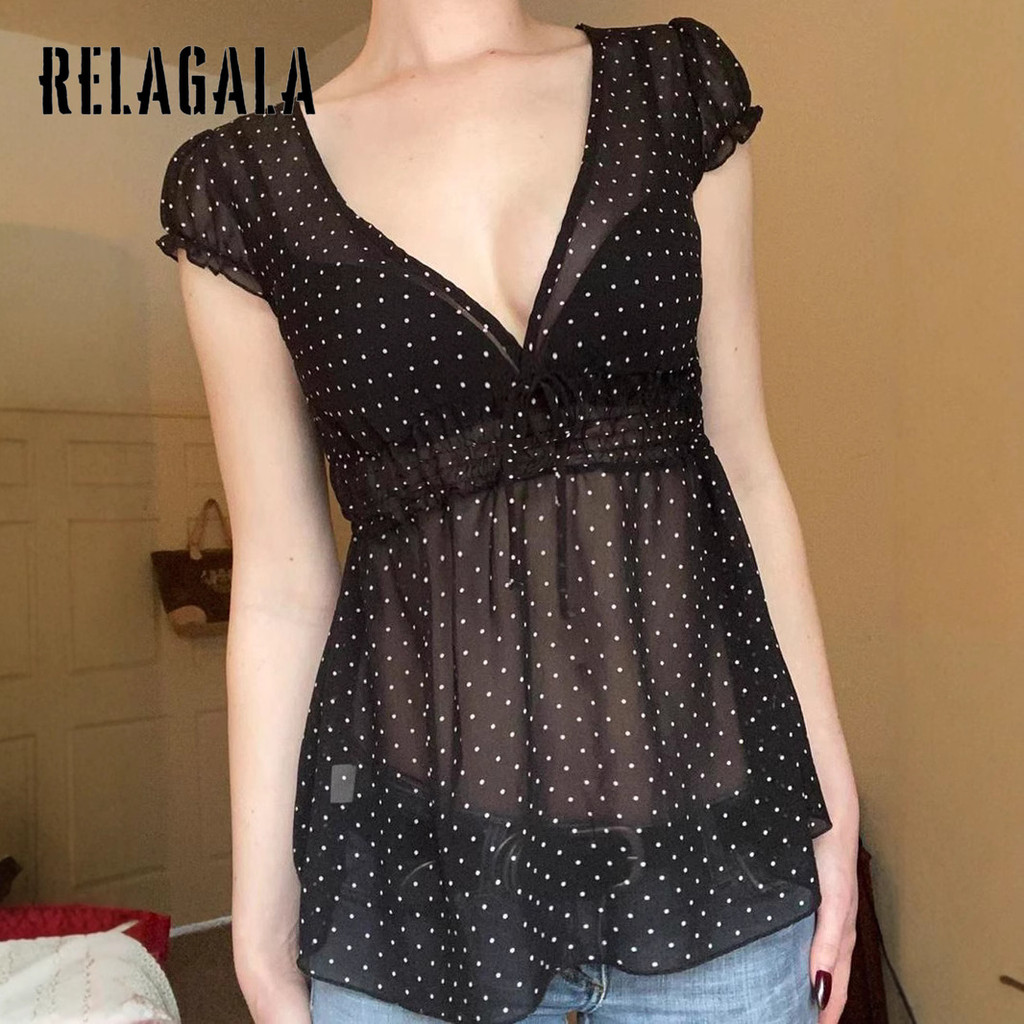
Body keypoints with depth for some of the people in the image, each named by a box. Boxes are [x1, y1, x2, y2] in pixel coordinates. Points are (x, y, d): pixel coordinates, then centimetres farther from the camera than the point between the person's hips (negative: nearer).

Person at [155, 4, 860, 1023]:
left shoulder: (680, 84, 4)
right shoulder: (240, 184, 0)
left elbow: (745, 463, 4)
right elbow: (282, 579, 0)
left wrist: (829, 783, 4)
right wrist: (260, 917, 2)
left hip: (705, 800, 2)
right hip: (421, 836, 0)